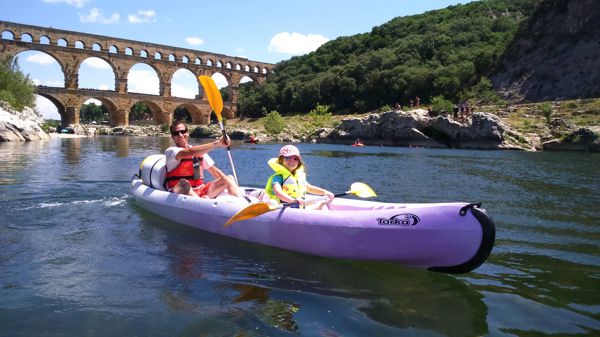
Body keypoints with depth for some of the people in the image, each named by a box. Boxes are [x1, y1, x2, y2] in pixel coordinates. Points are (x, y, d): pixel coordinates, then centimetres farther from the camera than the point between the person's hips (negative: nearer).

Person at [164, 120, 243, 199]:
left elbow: (214, 171, 12)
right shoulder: (170, 151, -5)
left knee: (229, 178, -5)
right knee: (183, 183, -37)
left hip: (201, 192, 6)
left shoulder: (199, 151, 14)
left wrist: (232, 186, -1)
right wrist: (217, 143, -29)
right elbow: (191, 152, -25)